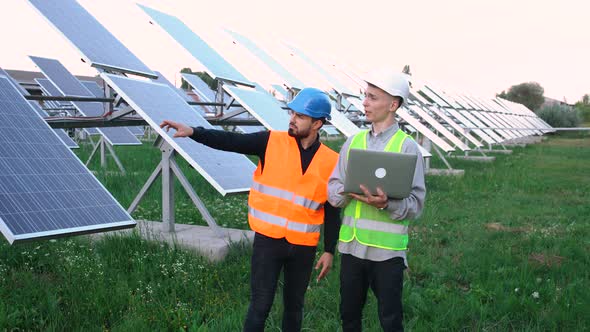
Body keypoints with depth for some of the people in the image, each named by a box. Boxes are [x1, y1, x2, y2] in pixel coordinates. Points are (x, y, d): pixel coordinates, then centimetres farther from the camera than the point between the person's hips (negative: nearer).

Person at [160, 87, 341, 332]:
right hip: (268, 240, -1)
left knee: (294, 306, 16)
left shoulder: (331, 162, -1)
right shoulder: (272, 142, -4)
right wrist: (192, 132, -27)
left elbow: (332, 212, 4)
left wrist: (329, 251, 5)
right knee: (260, 306, 2)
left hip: (303, 247, 2)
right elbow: (231, 142, -14)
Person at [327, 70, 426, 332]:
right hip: (351, 244, 5)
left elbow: (416, 202, -9)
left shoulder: (407, 147, -6)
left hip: (387, 249, -4)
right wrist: (346, 191, -17)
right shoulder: (353, 142, 8)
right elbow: (332, 191, 6)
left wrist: (387, 203, -27)